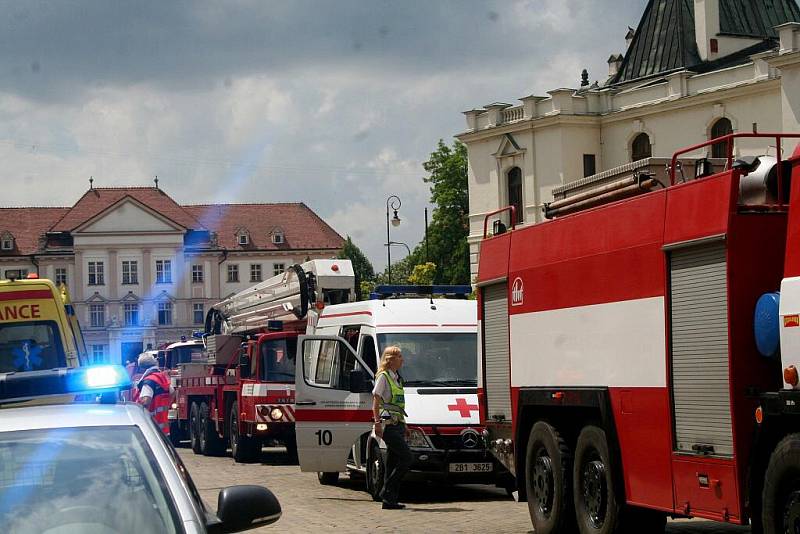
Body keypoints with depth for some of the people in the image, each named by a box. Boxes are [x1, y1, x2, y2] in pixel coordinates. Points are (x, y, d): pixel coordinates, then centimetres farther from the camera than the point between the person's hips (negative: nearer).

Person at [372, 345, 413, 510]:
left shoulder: (396, 378, 19)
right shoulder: (383, 377, -6)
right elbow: (375, 404, -11)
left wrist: (404, 425, 24)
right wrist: (377, 423, -20)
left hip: (398, 425, 9)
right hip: (389, 425, -9)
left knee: (393, 463, 7)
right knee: (407, 458, -15)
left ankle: (390, 500, 9)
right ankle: (387, 492, -10)